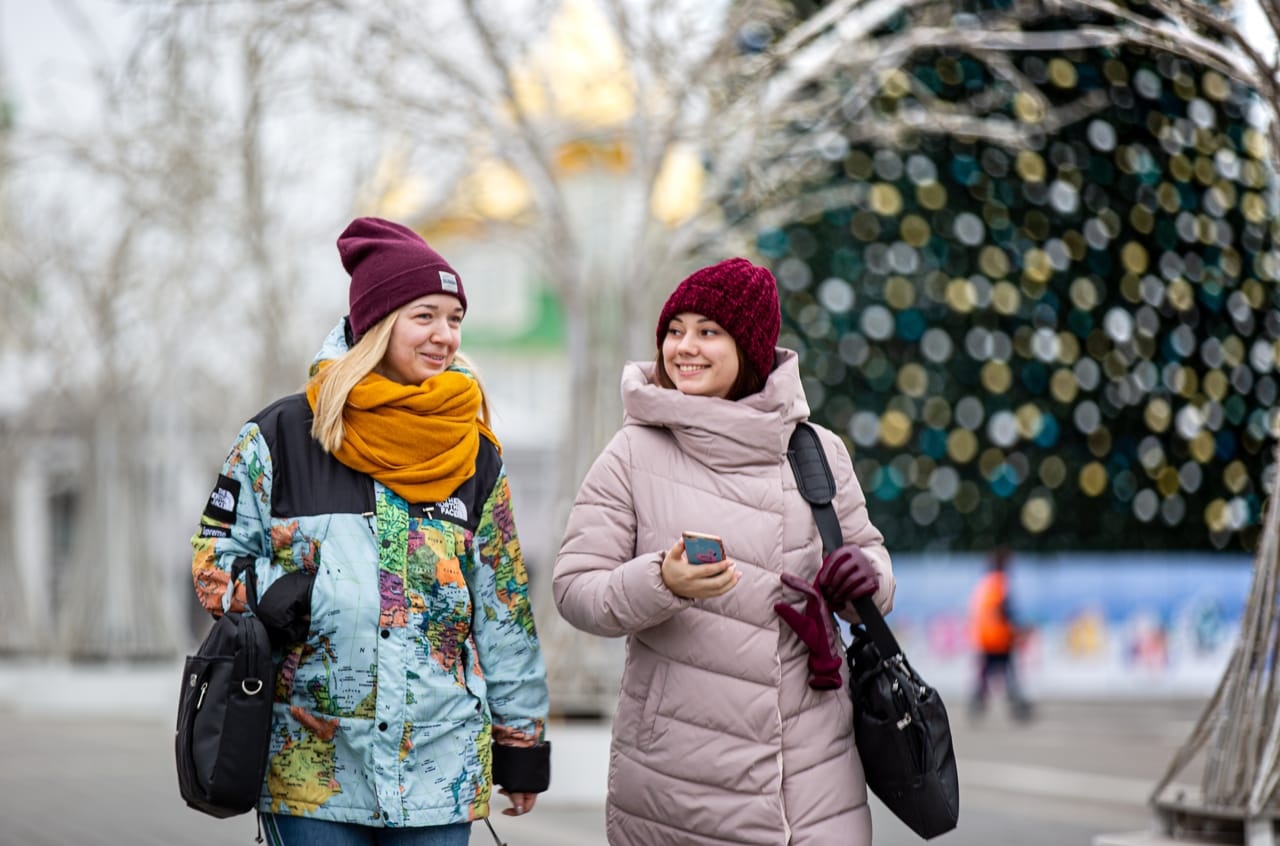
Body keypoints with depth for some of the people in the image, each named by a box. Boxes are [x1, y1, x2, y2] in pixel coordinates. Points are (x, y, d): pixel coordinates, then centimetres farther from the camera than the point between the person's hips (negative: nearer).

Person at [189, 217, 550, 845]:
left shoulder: (475, 456, 8)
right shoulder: (284, 435, -1)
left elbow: (504, 609, 11)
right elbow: (215, 554, 6)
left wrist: (523, 741, 11)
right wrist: (269, 595, -15)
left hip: (440, 765, 2)